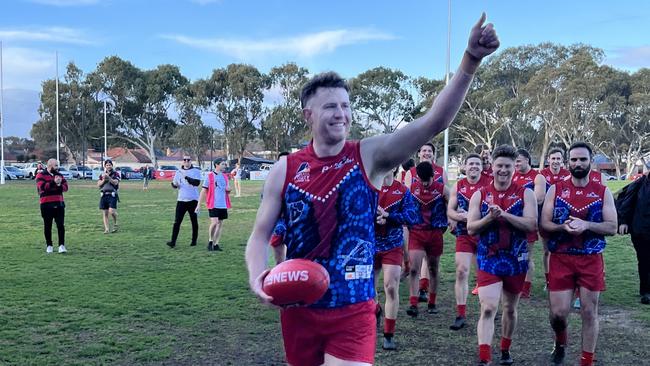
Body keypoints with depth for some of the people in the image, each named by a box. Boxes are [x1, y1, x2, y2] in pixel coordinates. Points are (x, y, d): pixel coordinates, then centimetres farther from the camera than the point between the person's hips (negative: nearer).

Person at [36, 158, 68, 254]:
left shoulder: (59, 175, 14)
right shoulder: (41, 175, -1)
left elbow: (65, 187, 6)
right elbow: (42, 186, -17)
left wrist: (59, 185, -14)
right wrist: (54, 182, -23)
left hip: (59, 204, 3)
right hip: (46, 205, -3)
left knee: (60, 225, -3)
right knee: (47, 226, 5)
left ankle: (62, 245, -2)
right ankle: (49, 245, 16)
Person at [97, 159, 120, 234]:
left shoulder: (116, 174, 4)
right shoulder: (102, 175, 17)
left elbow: (115, 183, -11)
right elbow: (98, 184, 8)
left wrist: (109, 177, -23)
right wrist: (103, 180, -8)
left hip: (112, 195, -4)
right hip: (103, 195, 4)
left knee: (111, 211, -18)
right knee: (104, 213, 1)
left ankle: (115, 223, 9)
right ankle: (107, 229, 6)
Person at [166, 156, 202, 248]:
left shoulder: (196, 171, -1)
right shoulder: (179, 172, 11)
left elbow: (197, 183, -17)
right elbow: (174, 185, 14)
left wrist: (187, 178, -28)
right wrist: (174, 184, -10)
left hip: (193, 200, -2)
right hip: (181, 200, 3)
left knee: (194, 221, 7)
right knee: (177, 221, -4)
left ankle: (194, 240, 18)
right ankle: (173, 241, -5)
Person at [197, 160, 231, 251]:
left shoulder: (225, 176, 12)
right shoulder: (209, 176, -4)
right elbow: (203, 191, -3)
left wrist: (228, 189, -4)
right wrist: (199, 204, -6)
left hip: (223, 205, 5)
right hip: (213, 205, -5)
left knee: (220, 224, 6)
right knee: (214, 223, -14)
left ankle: (216, 244, 15)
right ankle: (210, 241, 7)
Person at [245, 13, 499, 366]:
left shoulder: (369, 156, -7)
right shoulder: (285, 169, -3)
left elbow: (434, 121, -18)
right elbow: (260, 236, 1)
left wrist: (471, 59, -28)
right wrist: (257, 277, -19)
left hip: (353, 312, -2)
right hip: (298, 310, 2)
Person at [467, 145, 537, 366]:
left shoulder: (525, 194, -1)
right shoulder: (480, 195, 1)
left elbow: (531, 225, -13)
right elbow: (471, 229, -3)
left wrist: (504, 214, -24)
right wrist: (490, 217, -20)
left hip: (516, 260, 1)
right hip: (488, 260, -1)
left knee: (510, 309, 16)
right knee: (488, 309, -12)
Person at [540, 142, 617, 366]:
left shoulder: (603, 192, 3)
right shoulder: (555, 189, 3)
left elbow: (612, 227, -2)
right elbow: (544, 224, 1)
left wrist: (586, 225, -19)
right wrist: (564, 227, -19)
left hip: (591, 259, 0)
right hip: (560, 258, 0)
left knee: (589, 312, 6)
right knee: (558, 312, 0)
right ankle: (560, 343, 32)